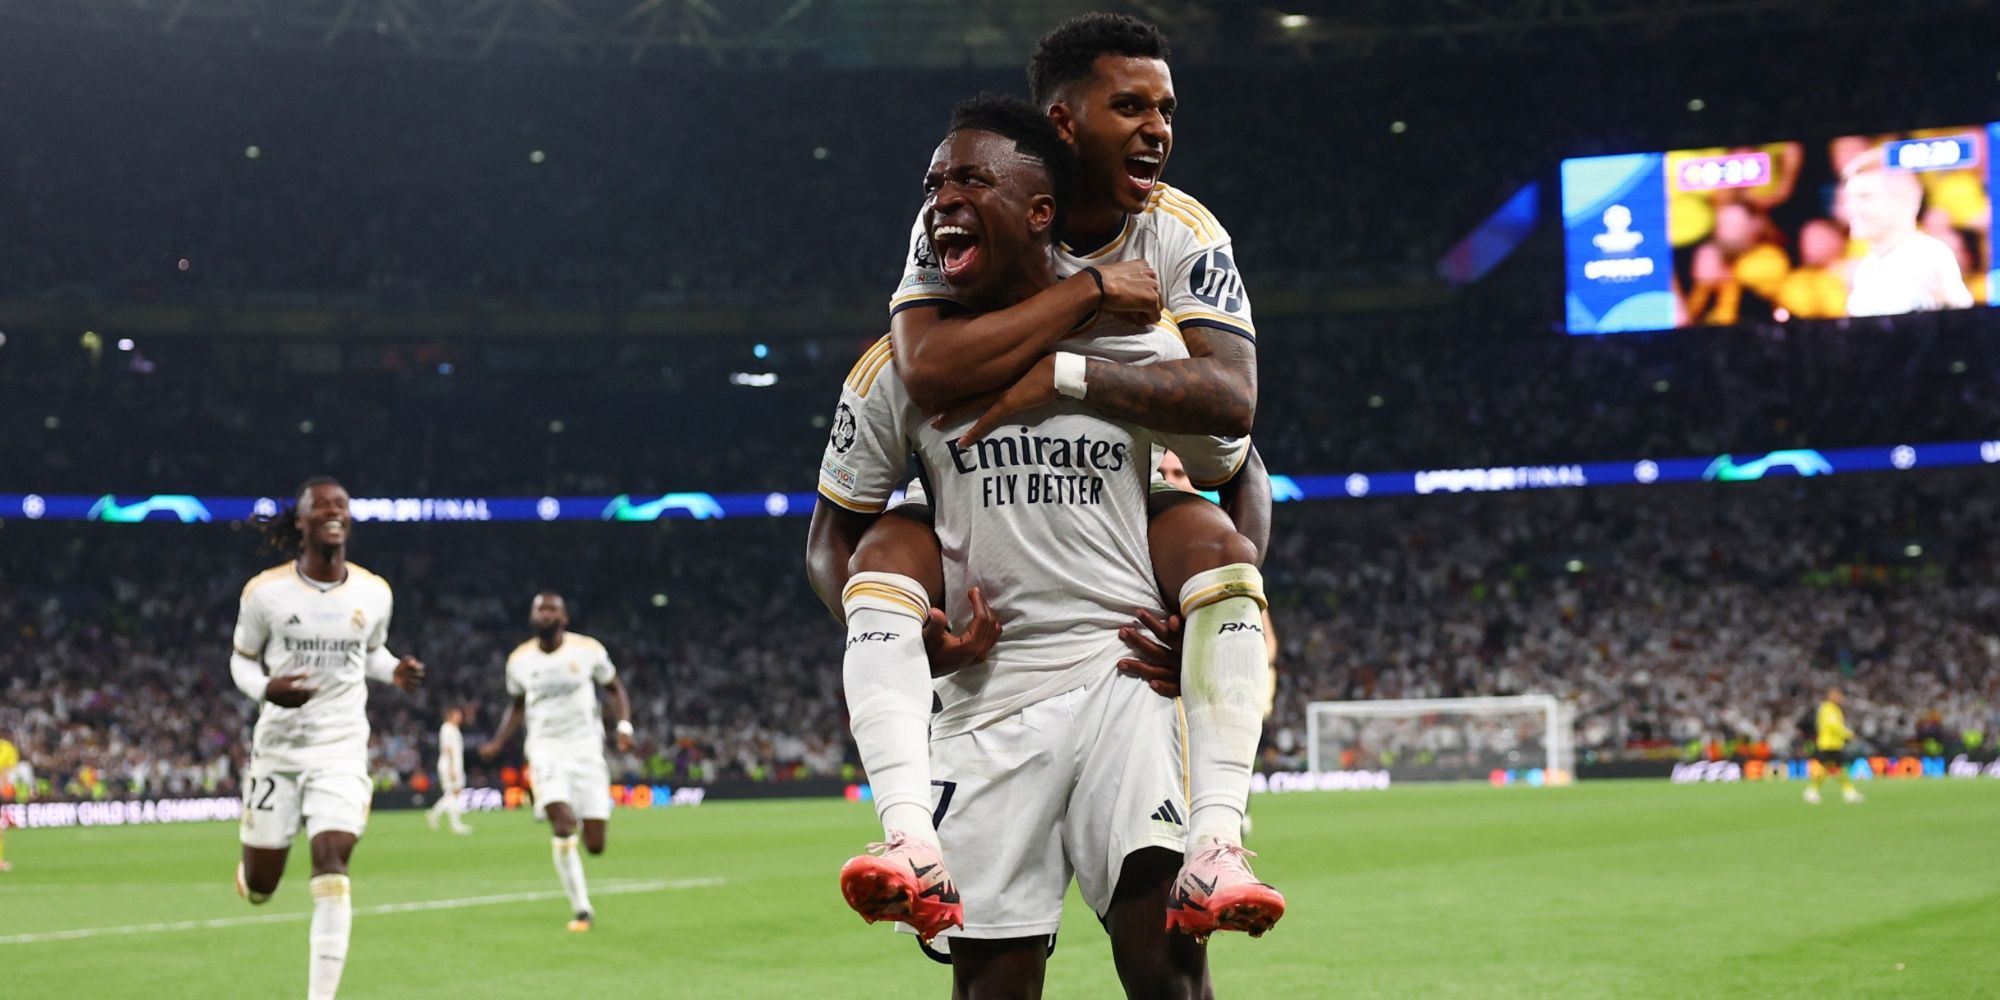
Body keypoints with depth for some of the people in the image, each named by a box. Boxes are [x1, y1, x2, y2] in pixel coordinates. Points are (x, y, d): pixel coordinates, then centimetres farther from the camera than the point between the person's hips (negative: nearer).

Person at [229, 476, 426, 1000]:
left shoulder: (374, 593, -1)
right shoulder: (265, 591, -7)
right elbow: (242, 659, 5)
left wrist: (396, 671, -5)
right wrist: (266, 688, -18)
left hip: (343, 746, 0)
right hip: (278, 745, 0)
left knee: (333, 871, -16)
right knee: (259, 889, 7)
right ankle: (249, 868, 48)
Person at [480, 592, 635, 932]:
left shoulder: (588, 650, -3)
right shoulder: (520, 659, 4)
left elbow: (616, 689, 9)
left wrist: (624, 725, -7)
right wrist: (498, 742, 8)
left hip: (586, 748, 0)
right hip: (546, 748, 1)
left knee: (595, 844, -6)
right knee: (563, 822, -22)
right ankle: (581, 909, -10)